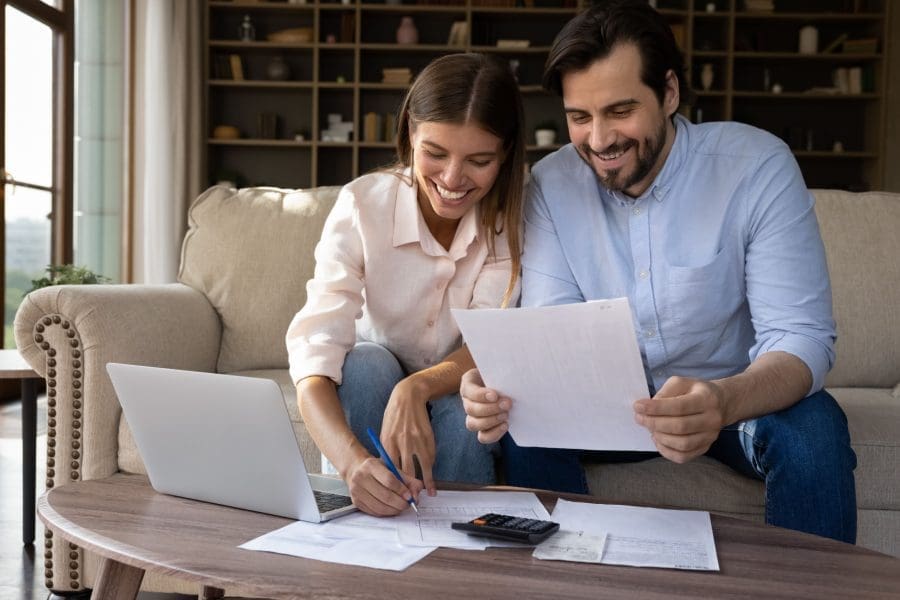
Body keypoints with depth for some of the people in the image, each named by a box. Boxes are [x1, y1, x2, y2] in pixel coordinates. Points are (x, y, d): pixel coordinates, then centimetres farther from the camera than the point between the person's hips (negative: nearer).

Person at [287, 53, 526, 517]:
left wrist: (418, 388, -47)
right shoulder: (362, 205, -24)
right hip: (372, 387, 0)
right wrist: (352, 460, -54)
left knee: (466, 402, -31)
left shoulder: (511, 215, -18)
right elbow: (314, 352, -35)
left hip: (456, 395, 1)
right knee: (366, 363, -32)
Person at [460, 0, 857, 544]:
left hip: (739, 398, -2)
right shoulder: (552, 184, -9)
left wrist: (721, 403, -47)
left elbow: (803, 338, -23)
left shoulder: (758, 166, -18)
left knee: (814, 426, -32)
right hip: (617, 400, 2)